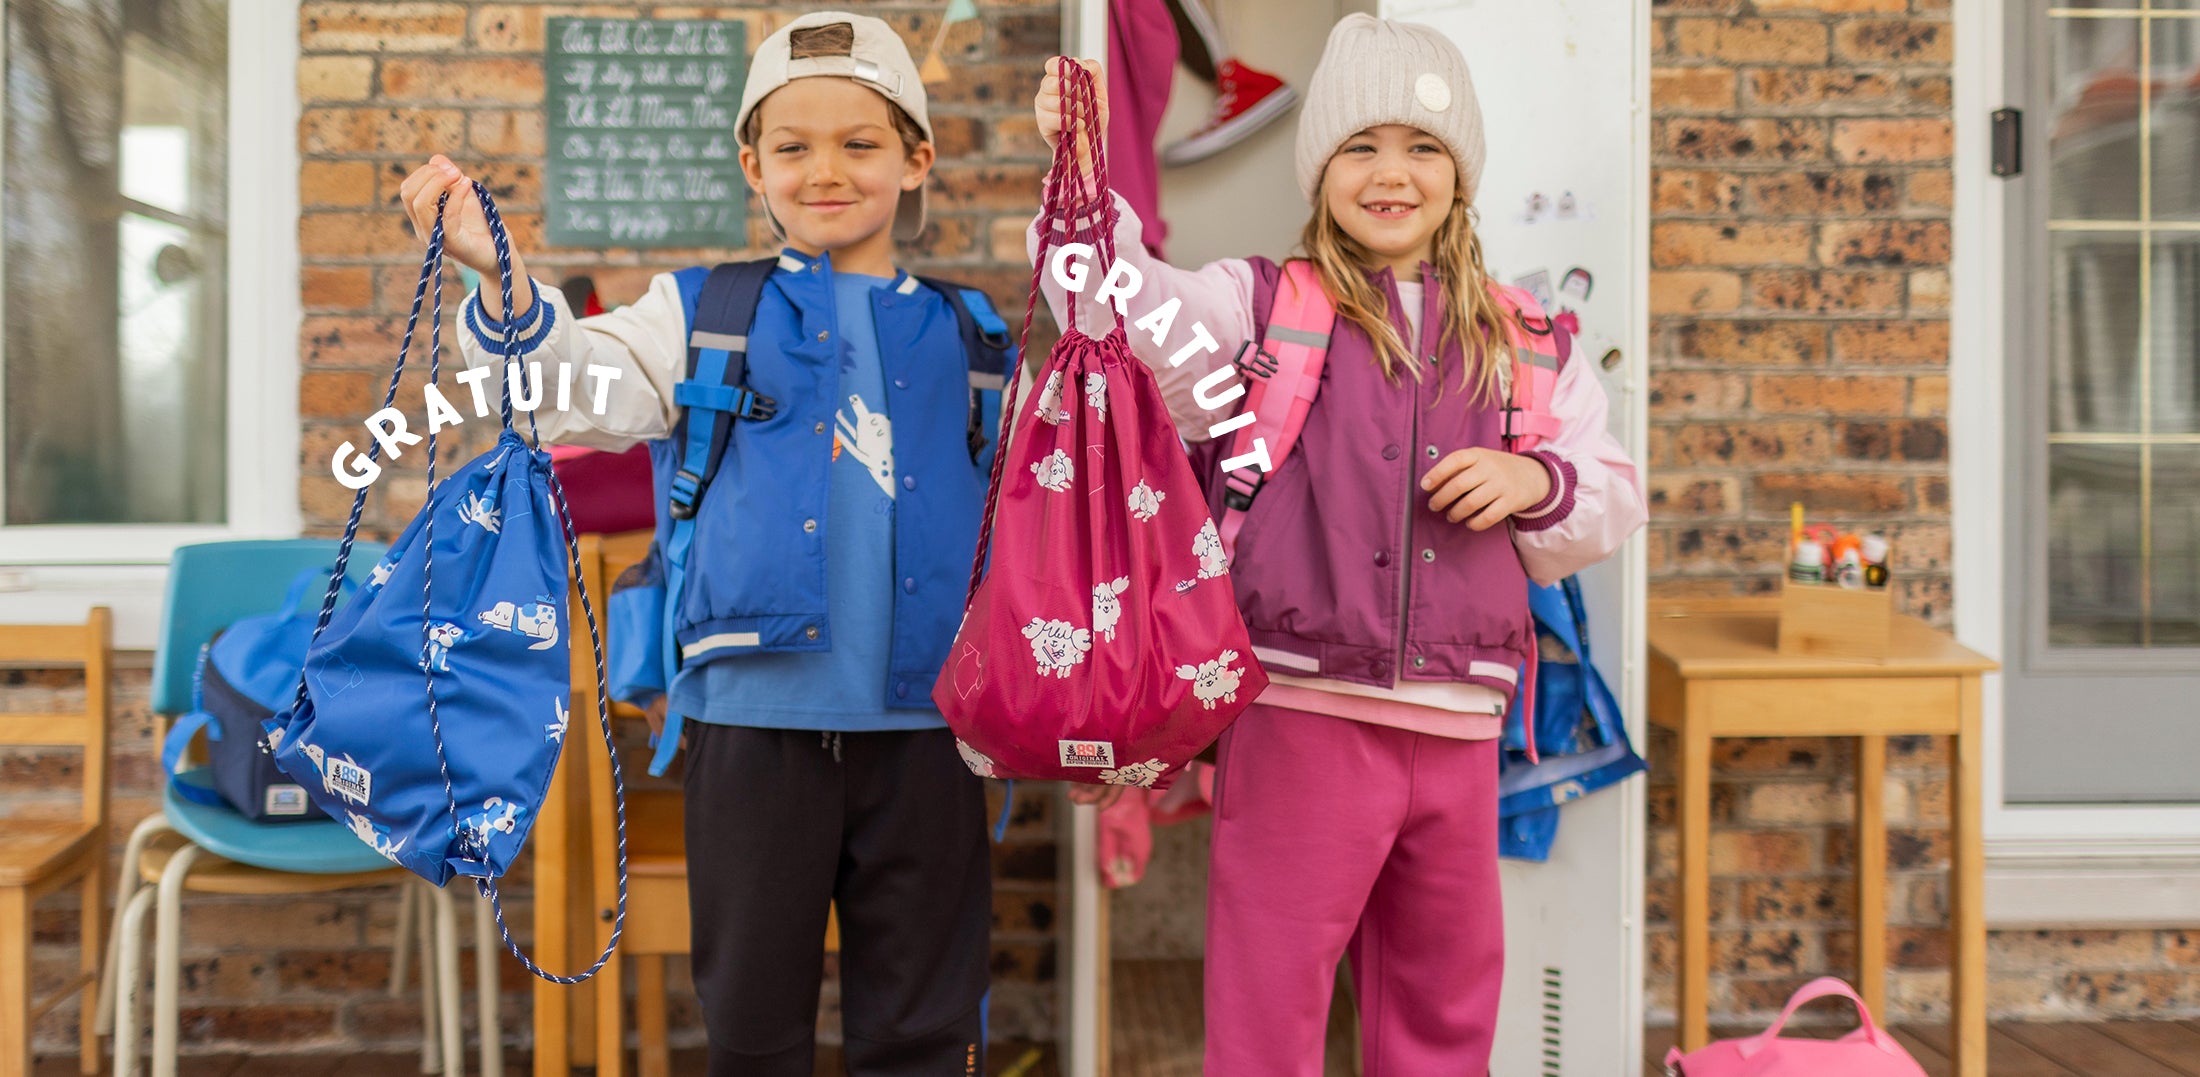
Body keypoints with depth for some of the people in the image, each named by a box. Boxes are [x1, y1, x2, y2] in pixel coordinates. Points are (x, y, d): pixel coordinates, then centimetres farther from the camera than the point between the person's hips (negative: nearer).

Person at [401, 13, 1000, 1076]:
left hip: (923, 719, 1)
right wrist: (500, 280, -24)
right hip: (756, 710, -1)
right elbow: (579, 386, -10)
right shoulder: (702, 313, 5)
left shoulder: (966, 334, 9)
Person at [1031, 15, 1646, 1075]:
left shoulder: (1522, 343, 11)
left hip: (1458, 725, 4)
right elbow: (1128, 305, -16)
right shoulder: (1256, 305, 1)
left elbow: (1614, 501, 16)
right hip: (1300, 711, -3)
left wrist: (1537, 482, -5)